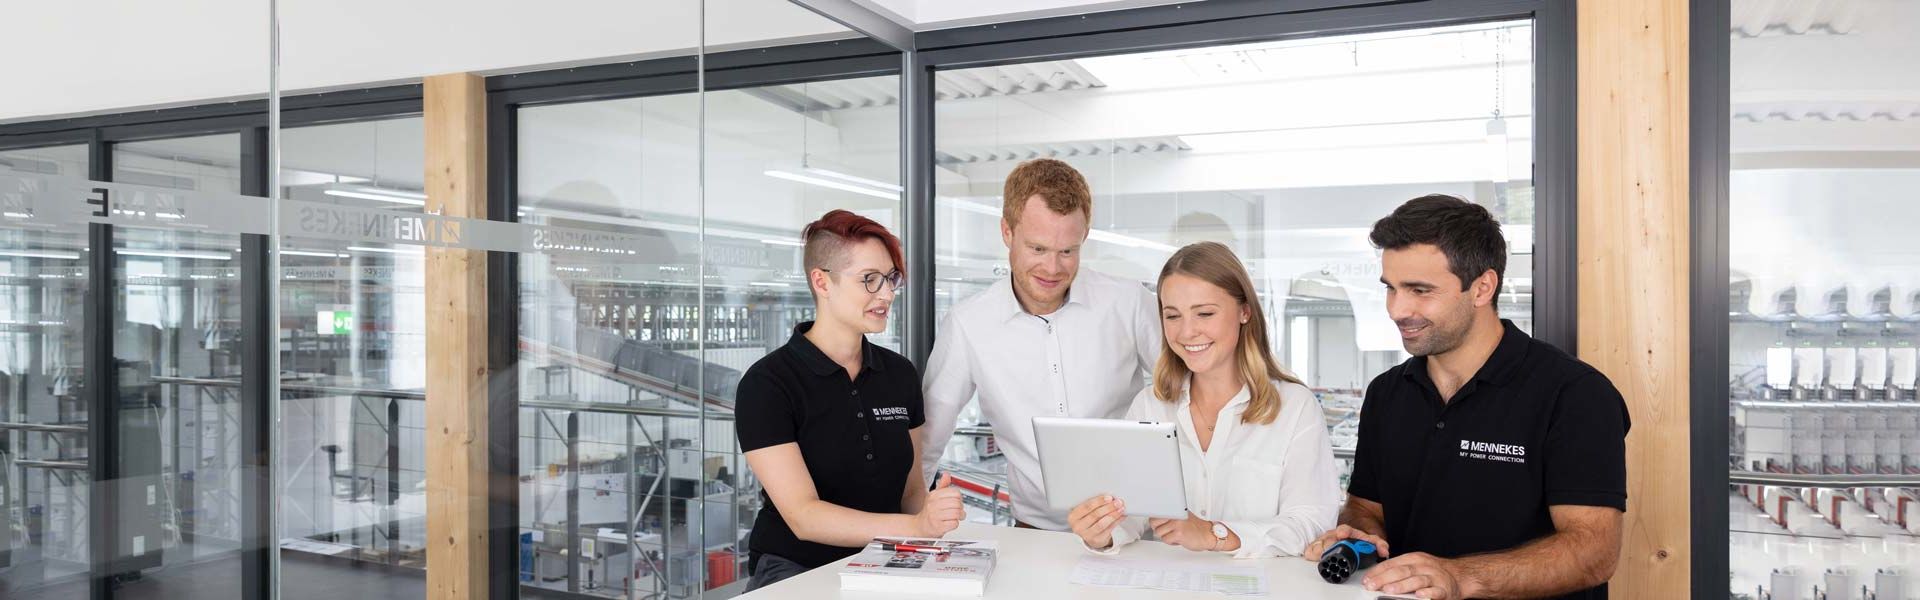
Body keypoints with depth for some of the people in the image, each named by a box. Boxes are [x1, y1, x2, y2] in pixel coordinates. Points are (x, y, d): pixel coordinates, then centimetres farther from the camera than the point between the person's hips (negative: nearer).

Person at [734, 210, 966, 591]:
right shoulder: (765, 385, -10)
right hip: (795, 571, -5)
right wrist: (915, 526, -30)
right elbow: (803, 517, -18)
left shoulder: (901, 374, 8)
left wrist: (934, 525, -10)